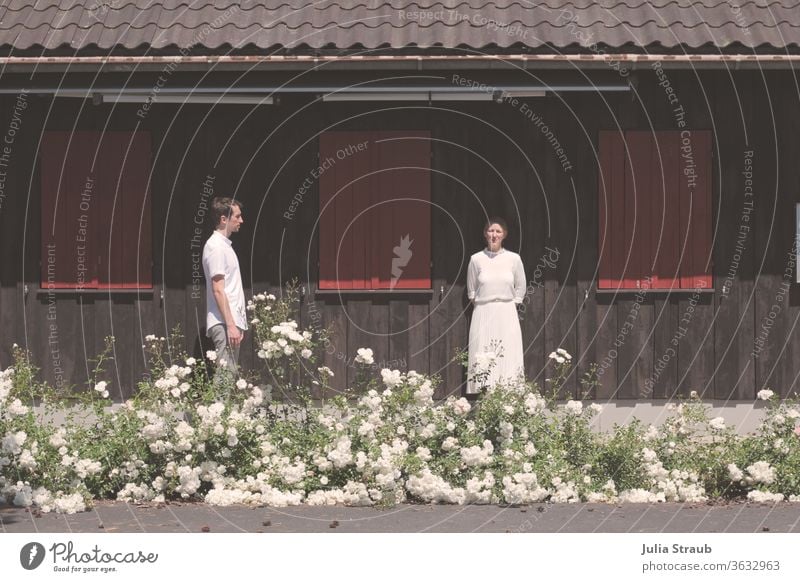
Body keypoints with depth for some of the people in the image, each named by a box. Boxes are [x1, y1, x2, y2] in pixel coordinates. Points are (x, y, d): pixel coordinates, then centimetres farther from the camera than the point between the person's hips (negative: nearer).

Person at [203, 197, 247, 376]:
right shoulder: (216, 247, -12)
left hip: (232, 321, 10)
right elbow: (218, 290, -18)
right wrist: (231, 325, -21)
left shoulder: (224, 244, 19)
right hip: (224, 323, -10)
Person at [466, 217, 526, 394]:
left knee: (508, 358, -4)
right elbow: (471, 290, 14)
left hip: (507, 315, 0)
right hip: (483, 315, 0)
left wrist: (509, 305, 8)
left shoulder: (514, 259, 2)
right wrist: (479, 303, 10)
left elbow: (520, 288, 13)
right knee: (482, 361, -5)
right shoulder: (476, 259, 1)